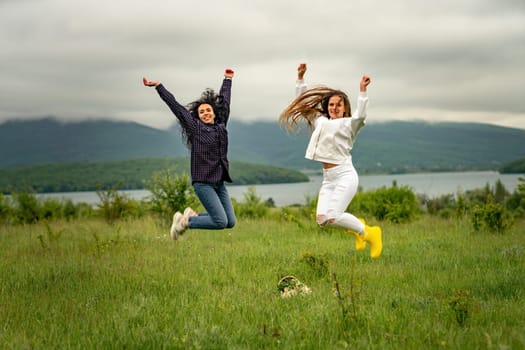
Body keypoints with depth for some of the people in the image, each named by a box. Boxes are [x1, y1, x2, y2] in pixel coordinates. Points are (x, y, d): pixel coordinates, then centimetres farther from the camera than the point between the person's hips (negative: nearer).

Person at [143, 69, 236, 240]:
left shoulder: (221, 126, 13)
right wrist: (158, 86, 3)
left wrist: (227, 80, 38)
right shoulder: (195, 128, 0)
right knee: (221, 222, -14)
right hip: (203, 183, -7)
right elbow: (174, 105, 1)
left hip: (219, 183, 7)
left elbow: (224, 101, 26)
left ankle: (192, 215, 19)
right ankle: (185, 221, 7)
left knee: (230, 222, 2)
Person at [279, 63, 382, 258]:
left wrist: (362, 92, -28)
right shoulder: (319, 121, 17)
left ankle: (368, 232, 2)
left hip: (345, 176, -6)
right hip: (328, 178, 7)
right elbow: (301, 103, 22)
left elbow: (360, 115, -24)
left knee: (331, 217, -20)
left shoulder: (348, 124, -1)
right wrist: (300, 78, 15)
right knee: (321, 219, -8)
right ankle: (357, 227, 18)